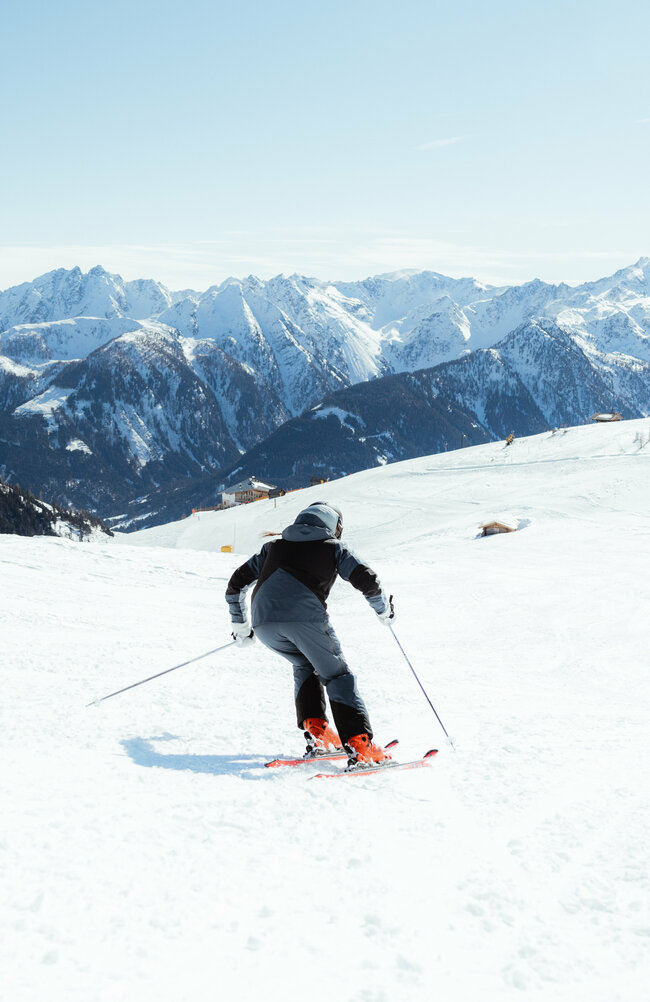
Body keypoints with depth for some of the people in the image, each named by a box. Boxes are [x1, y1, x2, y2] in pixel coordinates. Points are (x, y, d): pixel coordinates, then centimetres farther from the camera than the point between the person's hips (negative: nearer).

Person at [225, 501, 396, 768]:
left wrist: (240, 625, 44)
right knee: (337, 675, 10)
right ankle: (360, 746, -4)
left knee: (305, 666, 28)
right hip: (305, 616, -4)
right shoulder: (334, 548, 22)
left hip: (264, 622, 4)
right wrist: (384, 609, 29)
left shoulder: (273, 547, 33)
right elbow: (368, 581, 10)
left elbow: (236, 585, 33)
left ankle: (316, 731, 11)